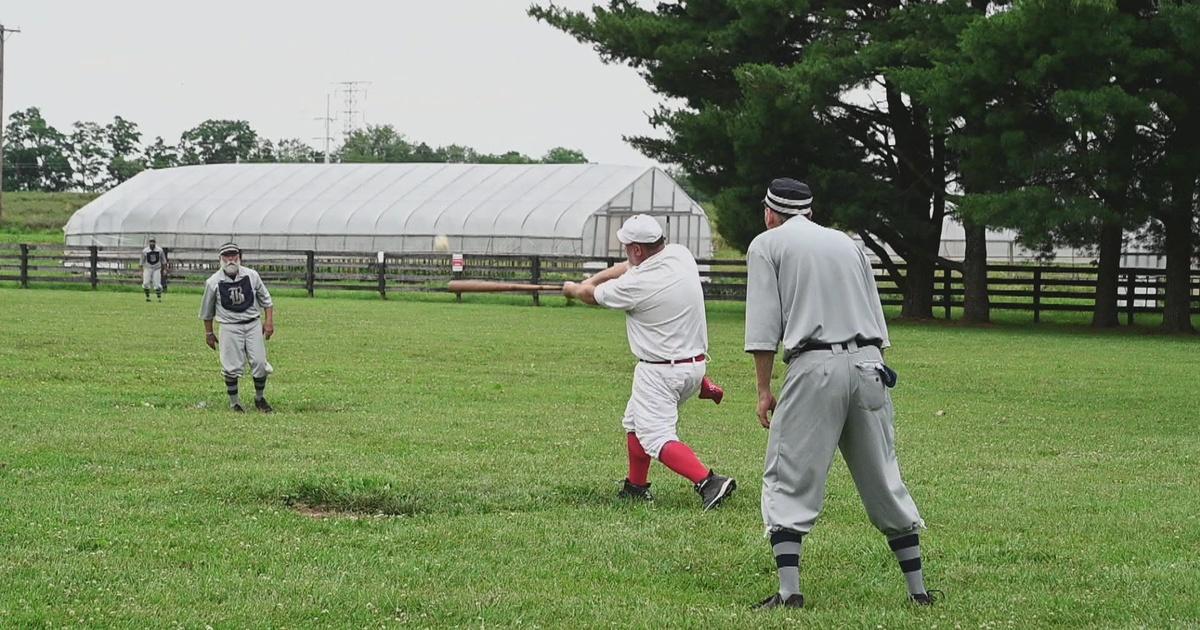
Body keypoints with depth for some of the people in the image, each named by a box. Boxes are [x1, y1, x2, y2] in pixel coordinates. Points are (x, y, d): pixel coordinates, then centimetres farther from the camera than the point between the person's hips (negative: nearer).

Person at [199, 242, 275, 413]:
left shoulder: (251, 275, 0)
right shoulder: (213, 282, -5)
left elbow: (265, 299, 10)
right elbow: (207, 311, 7)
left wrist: (269, 321, 1)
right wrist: (208, 333, 10)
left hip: (253, 324, 2)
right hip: (230, 327, -2)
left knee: (260, 363, -1)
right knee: (232, 367, -3)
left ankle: (260, 398, 19)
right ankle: (234, 402, 14)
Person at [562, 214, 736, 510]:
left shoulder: (636, 285, -20)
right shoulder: (681, 255, -1)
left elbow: (591, 296, 1)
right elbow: (632, 266, 17)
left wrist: (573, 289, 24)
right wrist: (590, 280, 23)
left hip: (660, 373, -8)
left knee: (657, 438, -10)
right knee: (635, 421, 24)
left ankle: (708, 481, -26)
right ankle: (636, 487, 32)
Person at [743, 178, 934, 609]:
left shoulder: (767, 244, 7)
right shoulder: (846, 242, 22)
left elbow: (764, 325, -2)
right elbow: (877, 322, 18)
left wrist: (764, 390, -1)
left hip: (815, 367, -5)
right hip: (869, 364, 5)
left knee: (787, 481, -1)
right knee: (883, 480, 11)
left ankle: (789, 591, -13)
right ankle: (918, 589, 12)